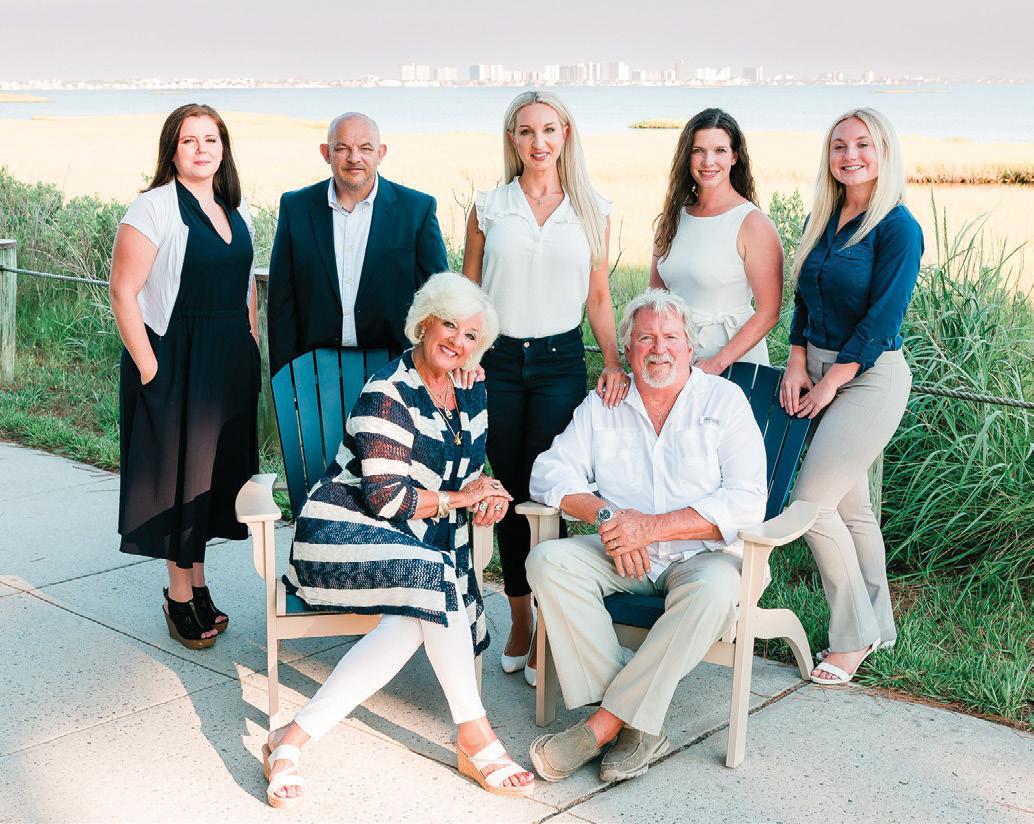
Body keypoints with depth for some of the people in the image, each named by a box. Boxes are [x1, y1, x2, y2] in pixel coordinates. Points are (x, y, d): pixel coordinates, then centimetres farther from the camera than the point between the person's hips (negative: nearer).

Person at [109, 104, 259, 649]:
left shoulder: (234, 210, 10)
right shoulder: (155, 208, -12)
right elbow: (123, 292, -15)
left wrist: (252, 348, 9)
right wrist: (148, 368, -18)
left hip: (231, 362, 7)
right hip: (175, 360, -6)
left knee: (216, 469, 13)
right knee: (179, 470, 3)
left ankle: (196, 582, 28)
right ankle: (180, 596, 17)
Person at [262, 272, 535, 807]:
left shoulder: (470, 392, 12)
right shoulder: (388, 394, -12)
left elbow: (467, 472, 19)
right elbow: (386, 498, -17)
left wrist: (485, 495, -4)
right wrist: (460, 497, -8)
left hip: (424, 543, 7)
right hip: (343, 532, -6)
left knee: (416, 618, -27)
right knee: (432, 575, -34)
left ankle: (295, 737, -25)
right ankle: (473, 734, -22)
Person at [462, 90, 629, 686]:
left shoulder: (592, 211, 6)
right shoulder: (488, 208, 5)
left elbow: (599, 296, 9)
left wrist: (615, 363, -4)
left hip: (561, 358, -1)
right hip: (498, 359, 1)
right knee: (509, 491, 6)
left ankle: (547, 628, 7)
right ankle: (519, 621, 19)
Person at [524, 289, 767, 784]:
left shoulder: (724, 400, 1)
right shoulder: (602, 406, 12)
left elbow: (746, 501, -10)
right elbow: (550, 472, 3)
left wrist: (651, 527, -19)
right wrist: (605, 514, -17)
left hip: (701, 553, -3)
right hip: (621, 556, 3)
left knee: (714, 589, -37)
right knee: (548, 561, -25)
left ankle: (605, 723, -28)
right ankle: (637, 727, -28)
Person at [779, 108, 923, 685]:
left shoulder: (898, 228, -12)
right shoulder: (821, 220, 10)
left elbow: (881, 320, -15)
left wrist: (829, 383, -13)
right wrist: (797, 365, 0)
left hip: (870, 376, -7)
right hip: (821, 369, 7)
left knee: (812, 501, -11)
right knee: (851, 506, 12)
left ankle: (854, 636, 5)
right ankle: (879, 626, 27)